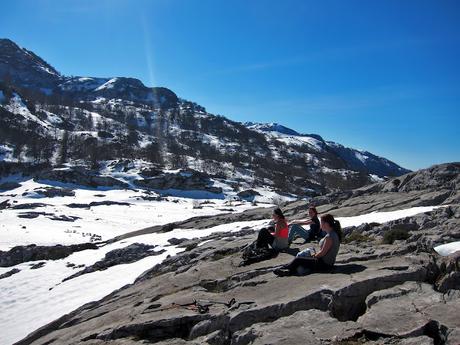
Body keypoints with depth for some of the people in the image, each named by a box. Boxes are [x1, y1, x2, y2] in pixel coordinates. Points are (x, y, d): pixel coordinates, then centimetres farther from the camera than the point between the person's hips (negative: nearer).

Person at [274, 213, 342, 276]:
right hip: (326, 263, 10)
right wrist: (315, 254, 7)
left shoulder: (330, 237, -24)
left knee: (297, 260, -6)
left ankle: (283, 269, 9)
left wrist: (314, 256, -4)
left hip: (325, 264, -10)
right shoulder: (332, 233, 8)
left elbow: (322, 253, -21)